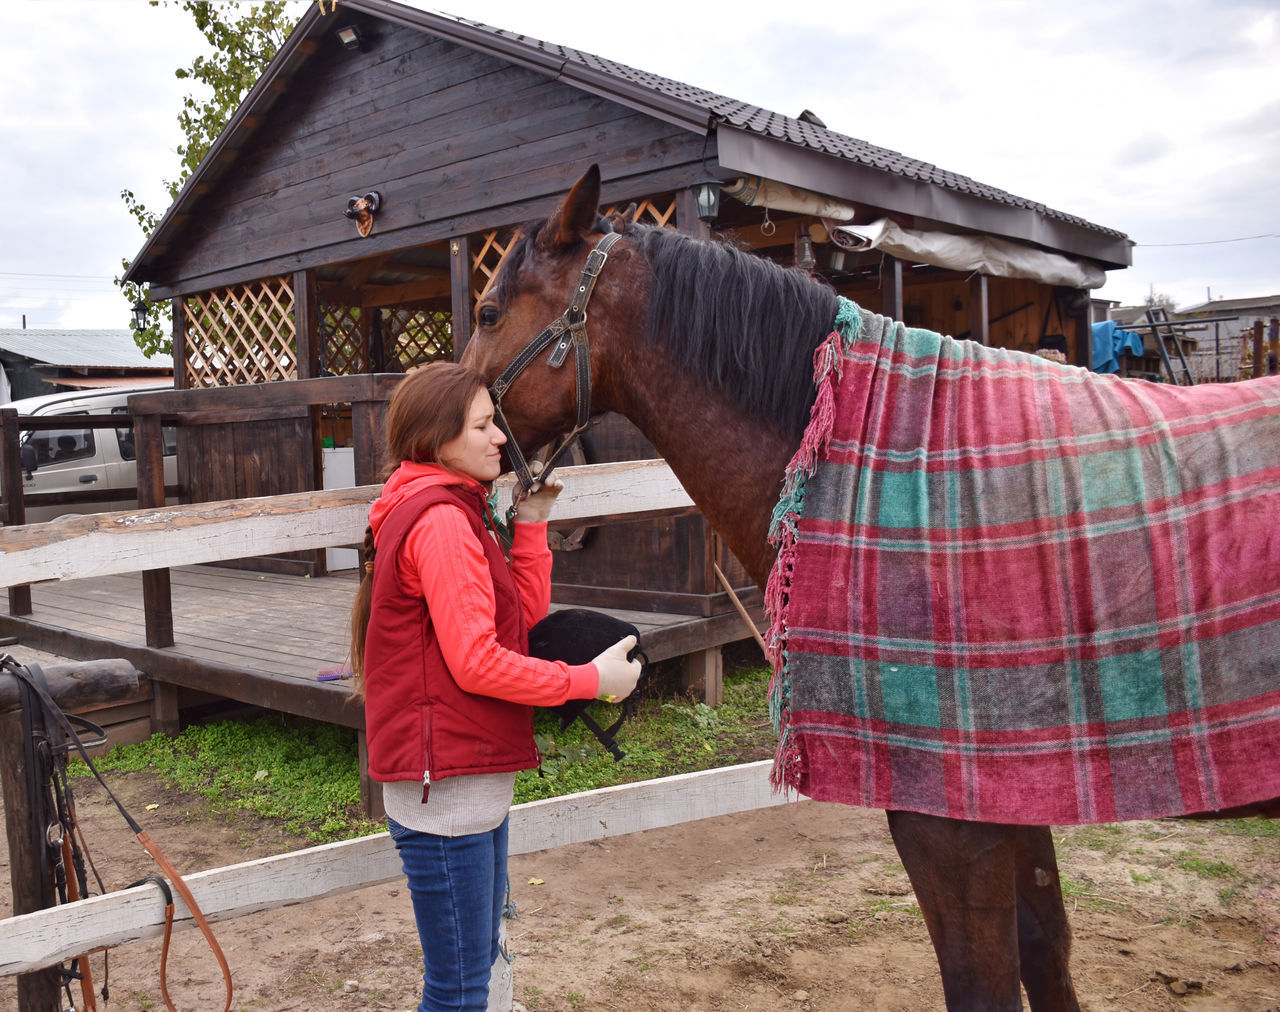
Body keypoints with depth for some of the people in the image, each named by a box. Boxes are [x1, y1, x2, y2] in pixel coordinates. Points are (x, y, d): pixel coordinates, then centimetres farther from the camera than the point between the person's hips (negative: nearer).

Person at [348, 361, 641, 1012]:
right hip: (445, 786, -11)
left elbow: (526, 615, 13)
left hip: (474, 778, 11)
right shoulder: (442, 521, -18)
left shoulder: (454, 513, 15)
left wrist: (530, 521, 6)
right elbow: (477, 662, -23)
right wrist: (591, 680, -16)